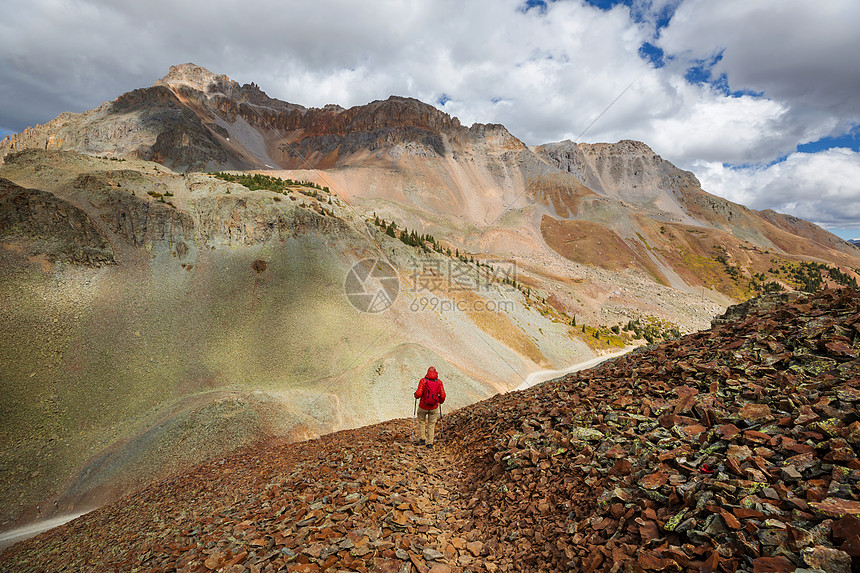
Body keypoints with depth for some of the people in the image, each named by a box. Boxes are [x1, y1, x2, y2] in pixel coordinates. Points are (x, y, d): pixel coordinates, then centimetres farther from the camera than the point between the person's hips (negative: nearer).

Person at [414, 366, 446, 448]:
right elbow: (442, 395, -7)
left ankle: (422, 439, 22)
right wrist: (441, 401, 14)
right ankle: (430, 443, 14)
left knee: (422, 421, 24)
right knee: (431, 425, 16)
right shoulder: (439, 382, -5)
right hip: (434, 407, 2)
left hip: (423, 407, -1)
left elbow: (419, 394, -19)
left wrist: (416, 395, 4)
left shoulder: (423, 381, -12)